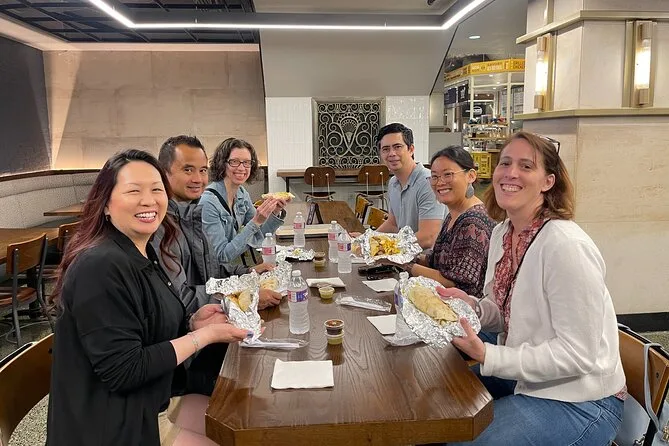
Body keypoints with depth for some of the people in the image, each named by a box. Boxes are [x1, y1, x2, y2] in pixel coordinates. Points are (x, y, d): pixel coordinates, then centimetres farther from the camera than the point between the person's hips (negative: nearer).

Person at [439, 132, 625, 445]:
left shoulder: (567, 246, -26)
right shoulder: (502, 233, 1)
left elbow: (578, 354, -24)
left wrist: (488, 357, -28)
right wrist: (473, 307, -9)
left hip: (578, 399, -7)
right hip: (521, 376, 8)